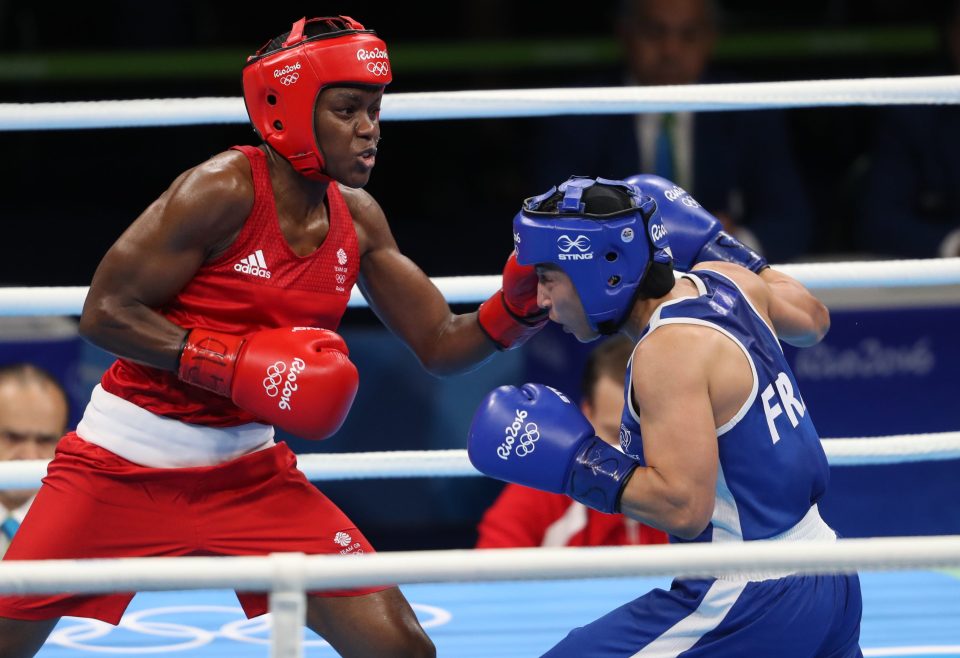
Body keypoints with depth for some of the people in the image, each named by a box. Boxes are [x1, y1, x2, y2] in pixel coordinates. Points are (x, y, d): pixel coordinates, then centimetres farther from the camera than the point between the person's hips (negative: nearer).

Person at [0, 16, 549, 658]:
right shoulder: (223, 190, -18)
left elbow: (442, 346, 6)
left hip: (247, 472, 5)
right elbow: (106, 312, -19)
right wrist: (239, 366, -25)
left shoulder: (358, 220, 1)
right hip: (127, 462, -5)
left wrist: (519, 304, -13)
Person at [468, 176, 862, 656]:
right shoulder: (727, 281, 4)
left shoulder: (668, 351, -20)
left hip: (753, 607, -9)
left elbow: (685, 506, -27)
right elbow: (812, 319, 26)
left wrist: (578, 461, -18)